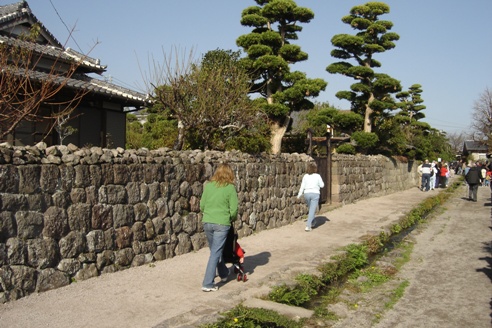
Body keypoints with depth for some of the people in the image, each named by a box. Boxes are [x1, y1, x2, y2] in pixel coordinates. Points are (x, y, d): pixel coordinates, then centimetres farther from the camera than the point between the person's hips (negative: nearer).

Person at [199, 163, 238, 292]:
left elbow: (202, 206, 9)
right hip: (222, 223, -5)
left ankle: (223, 274, 40)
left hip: (207, 222, 5)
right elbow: (234, 209, -6)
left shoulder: (208, 185, 5)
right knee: (215, 253, 0)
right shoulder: (230, 188, -6)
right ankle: (208, 284, -1)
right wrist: (232, 219, 14)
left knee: (215, 251, 21)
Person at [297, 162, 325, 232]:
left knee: (311, 209, 24)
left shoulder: (305, 176, 1)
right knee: (312, 211, -4)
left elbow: (302, 186, 1)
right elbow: (322, 185, 3)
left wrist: (299, 195, 9)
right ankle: (308, 226, -12)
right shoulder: (317, 176, -5)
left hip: (307, 194, 3)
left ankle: (311, 223, 33)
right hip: (315, 194, -3)